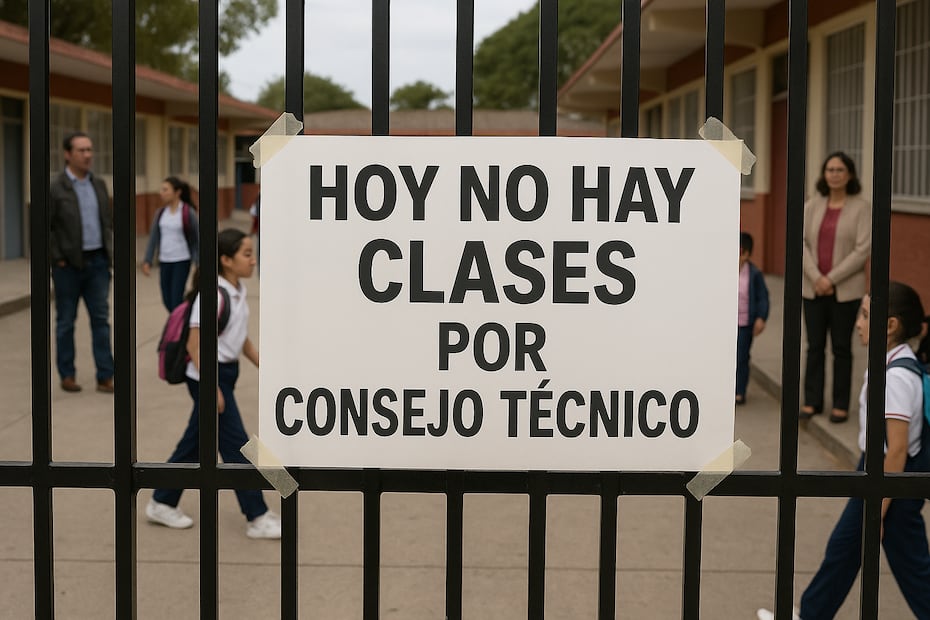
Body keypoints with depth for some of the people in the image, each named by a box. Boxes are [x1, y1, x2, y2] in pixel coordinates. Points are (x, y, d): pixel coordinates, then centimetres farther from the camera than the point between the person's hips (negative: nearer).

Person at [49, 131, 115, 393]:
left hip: (98, 261, 4)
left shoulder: (99, 185, 7)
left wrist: (108, 253, 7)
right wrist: (58, 259, -10)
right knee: (66, 321, 7)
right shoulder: (55, 188, -9)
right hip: (69, 264, -4)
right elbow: (45, 227, -9)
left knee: (101, 318, 3)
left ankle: (105, 377, 5)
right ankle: (67, 375, 18)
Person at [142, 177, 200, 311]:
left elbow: (196, 238, -5)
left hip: (182, 261, -5)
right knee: (167, 301, 9)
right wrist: (147, 261, 1)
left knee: (176, 299, -8)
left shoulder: (188, 213, -9)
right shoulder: (160, 212, 4)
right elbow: (154, 238, 6)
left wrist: (198, 263, -7)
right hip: (164, 261, 5)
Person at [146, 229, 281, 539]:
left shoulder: (238, 292, 6)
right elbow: (194, 345, -20)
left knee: (195, 442, 16)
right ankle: (258, 518, 3)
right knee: (236, 445, -4)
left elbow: (243, 340, 16)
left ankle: (162, 504, 29)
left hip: (226, 374, 9)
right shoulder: (212, 295, -20)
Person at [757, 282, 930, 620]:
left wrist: (878, 513, -21)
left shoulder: (896, 378, -27)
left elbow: (897, 450, -26)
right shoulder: (887, 364, 2)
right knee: (843, 546, 18)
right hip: (875, 471, 10)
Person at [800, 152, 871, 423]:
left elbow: (863, 249, -11)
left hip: (845, 289, -3)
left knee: (841, 348, 4)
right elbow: (802, 242, 1)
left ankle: (840, 405, 12)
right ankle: (812, 401, 17)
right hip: (813, 287, 3)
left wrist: (832, 279, -15)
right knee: (814, 346, 8)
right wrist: (815, 277, -12)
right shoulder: (812, 206, 6)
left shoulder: (861, 208, -4)